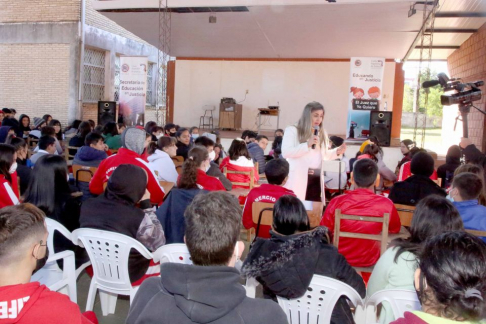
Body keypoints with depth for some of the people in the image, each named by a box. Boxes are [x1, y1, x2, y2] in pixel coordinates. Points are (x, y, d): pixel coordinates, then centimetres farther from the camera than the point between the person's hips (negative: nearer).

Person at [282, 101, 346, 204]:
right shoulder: (292, 130, -1)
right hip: (298, 178, -5)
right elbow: (285, 153, -13)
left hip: (316, 179, 5)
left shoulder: (322, 133, 17)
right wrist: (307, 145, -18)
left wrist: (337, 152, 4)